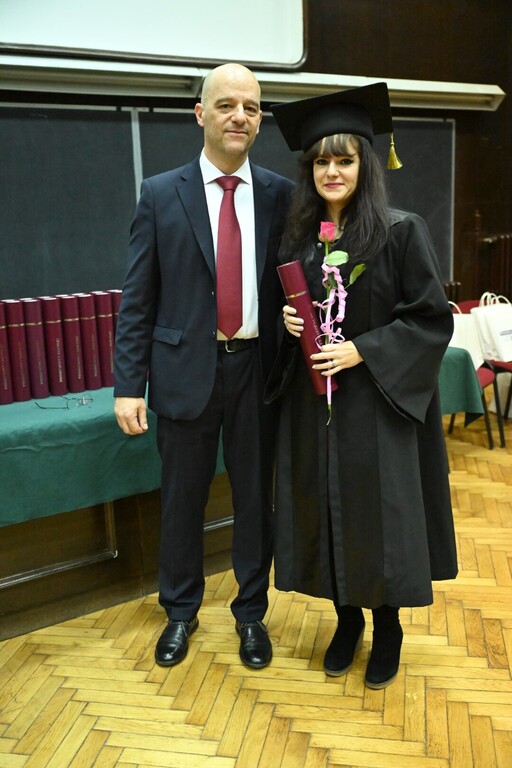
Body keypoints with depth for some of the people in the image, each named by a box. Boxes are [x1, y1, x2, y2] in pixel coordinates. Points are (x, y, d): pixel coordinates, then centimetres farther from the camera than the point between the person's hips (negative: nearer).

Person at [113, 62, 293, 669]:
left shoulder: (281, 194, 2)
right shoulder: (160, 194, -1)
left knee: (255, 498, 12)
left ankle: (251, 613, 34)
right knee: (181, 500, 12)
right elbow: (136, 299, -2)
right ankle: (180, 611, 35)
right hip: (185, 369, -1)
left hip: (257, 369, 1)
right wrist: (128, 385, -7)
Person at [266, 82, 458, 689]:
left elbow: (433, 319, -9)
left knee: (380, 516, 5)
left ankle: (387, 629, 29)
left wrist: (361, 351, -18)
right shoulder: (298, 237, 6)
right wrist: (290, 322, -5)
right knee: (325, 513, 12)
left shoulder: (401, 232, -8)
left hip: (379, 401, -4)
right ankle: (347, 619, 34)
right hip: (313, 404, 5)